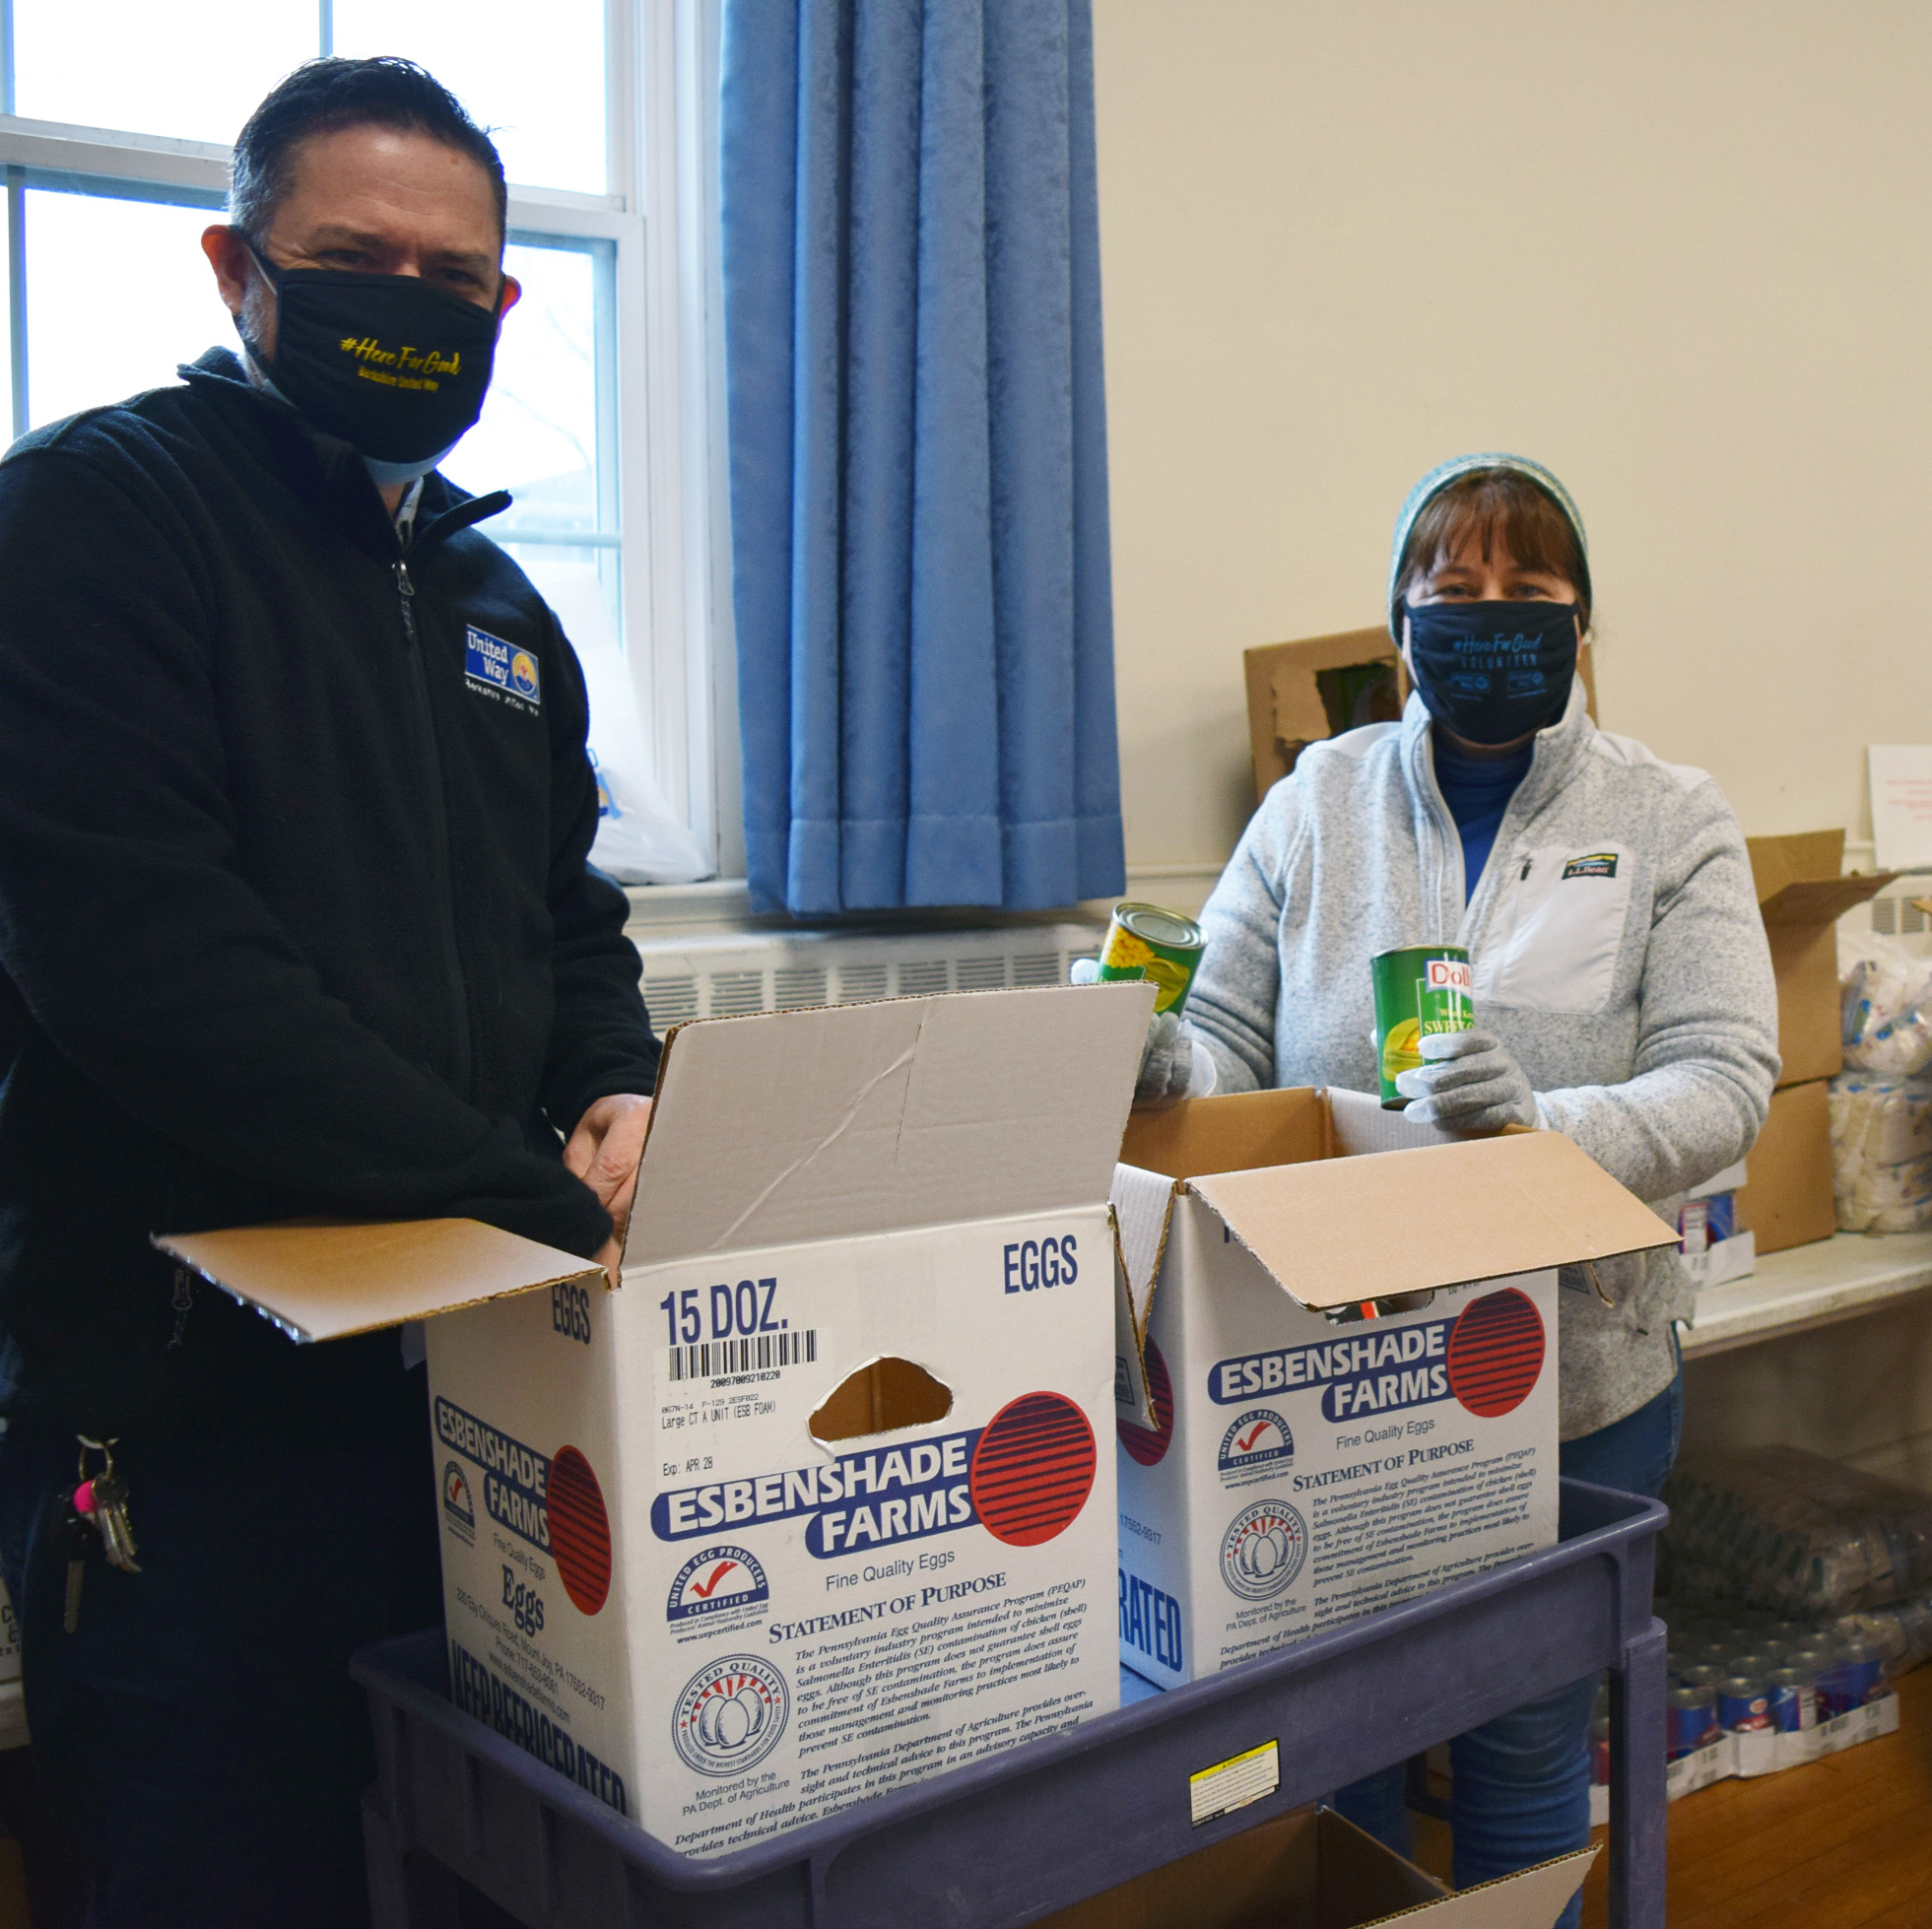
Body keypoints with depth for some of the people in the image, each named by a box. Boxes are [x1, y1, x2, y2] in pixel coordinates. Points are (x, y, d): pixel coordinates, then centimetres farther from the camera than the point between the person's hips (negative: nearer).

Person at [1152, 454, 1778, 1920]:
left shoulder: (1672, 820, 0)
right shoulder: (1319, 799, 4)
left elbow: (1723, 1084, -10)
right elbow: (1227, 1035, 3)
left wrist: (1540, 1125, -28)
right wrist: (1154, 1062, -20)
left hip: (1575, 1369, -1)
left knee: (1527, 1743, 13)